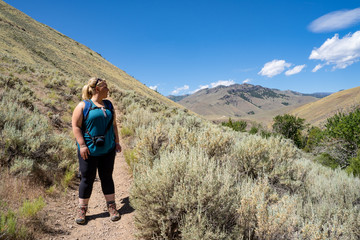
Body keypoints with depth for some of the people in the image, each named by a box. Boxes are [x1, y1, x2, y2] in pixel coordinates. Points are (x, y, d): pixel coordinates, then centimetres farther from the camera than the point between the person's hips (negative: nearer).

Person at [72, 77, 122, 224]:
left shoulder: (108, 105, 11)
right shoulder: (83, 105, -5)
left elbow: (114, 125, 15)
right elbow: (76, 126, -8)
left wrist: (116, 142, 10)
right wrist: (82, 145, -15)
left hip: (107, 150, 4)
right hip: (89, 151, -4)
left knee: (107, 177, 11)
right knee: (87, 179, 5)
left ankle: (111, 207, 22)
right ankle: (82, 209, 21)